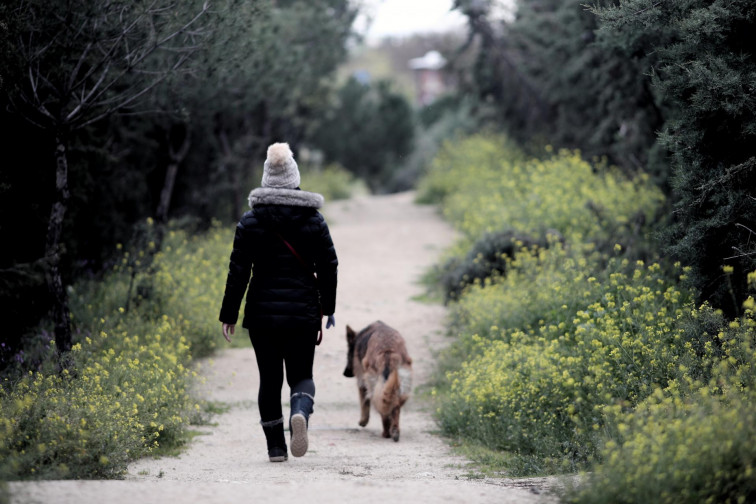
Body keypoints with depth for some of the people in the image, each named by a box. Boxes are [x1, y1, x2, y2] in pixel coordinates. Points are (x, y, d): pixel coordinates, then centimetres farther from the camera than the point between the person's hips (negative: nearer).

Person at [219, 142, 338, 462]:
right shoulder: (313, 220, 0)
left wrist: (229, 316, 4)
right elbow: (329, 268, 3)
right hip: (303, 314, 0)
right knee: (301, 375, 10)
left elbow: (238, 271, -3)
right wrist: (327, 310, 14)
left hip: (262, 313, 0)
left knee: (269, 379, 11)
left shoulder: (250, 222, -3)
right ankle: (300, 413, -23)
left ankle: (276, 447, 11)